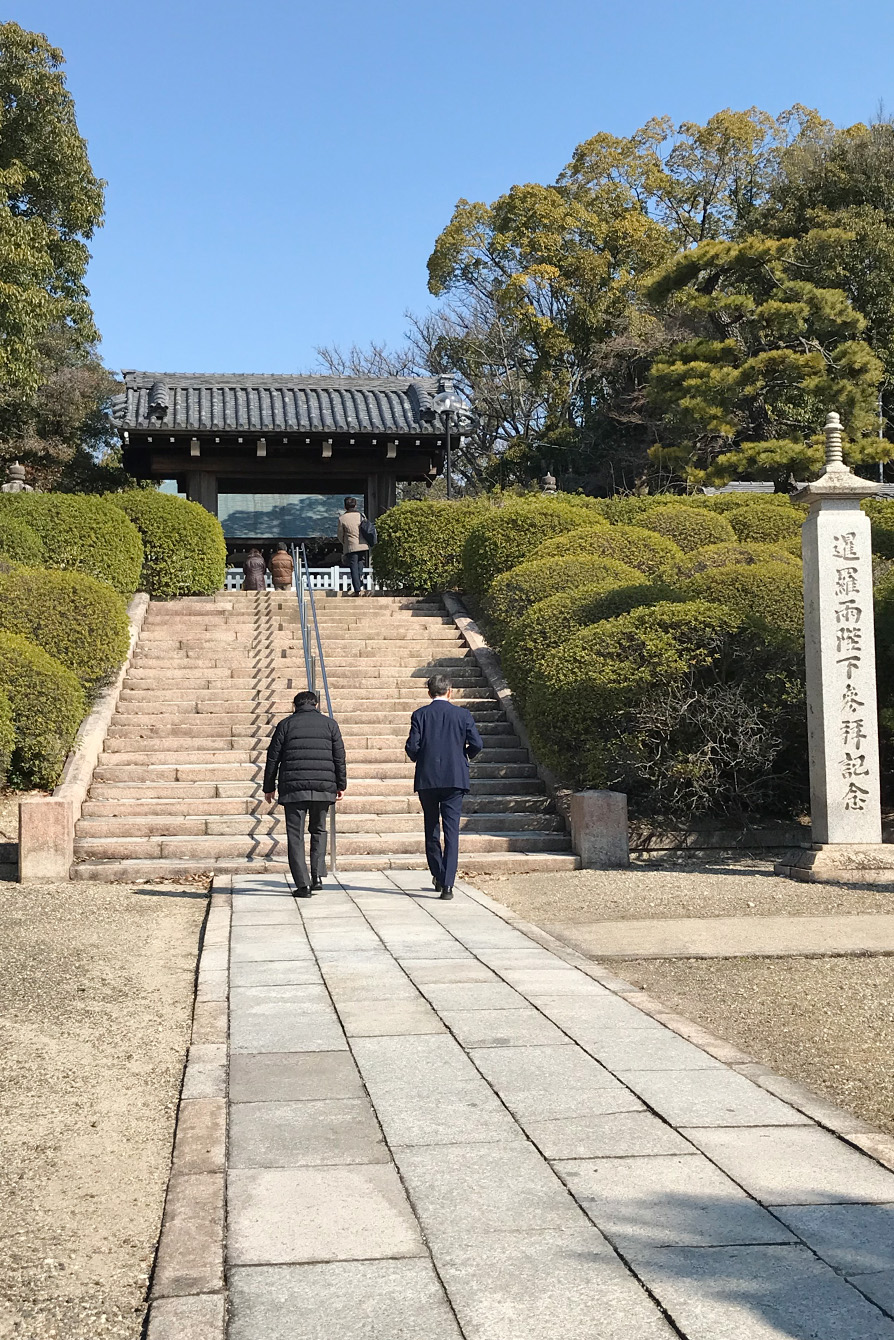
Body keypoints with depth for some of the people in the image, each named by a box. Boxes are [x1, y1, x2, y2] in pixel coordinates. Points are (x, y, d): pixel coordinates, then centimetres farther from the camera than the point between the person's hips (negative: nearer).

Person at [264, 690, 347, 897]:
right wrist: (341, 785, 12)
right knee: (318, 830, 19)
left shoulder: (286, 724, 7)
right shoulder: (329, 724, 10)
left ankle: (303, 884, -4)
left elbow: (273, 758, 6)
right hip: (323, 787, 2)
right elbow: (339, 757, 6)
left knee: (296, 836, 2)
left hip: (293, 787, -1)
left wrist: (269, 787, 12)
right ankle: (317, 875, 8)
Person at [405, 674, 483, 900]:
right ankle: (447, 884, -10)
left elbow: (412, 746, -8)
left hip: (427, 779, 0)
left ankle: (439, 876, 24)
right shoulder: (462, 714, 1)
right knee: (451, 829, -2)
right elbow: (476, 744, -4)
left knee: (431, 829, 15)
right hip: (455, 778, 0)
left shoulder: (420, 715, -1)